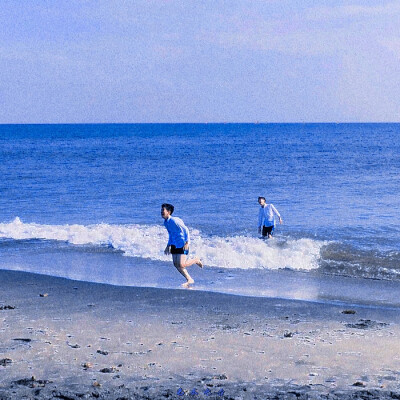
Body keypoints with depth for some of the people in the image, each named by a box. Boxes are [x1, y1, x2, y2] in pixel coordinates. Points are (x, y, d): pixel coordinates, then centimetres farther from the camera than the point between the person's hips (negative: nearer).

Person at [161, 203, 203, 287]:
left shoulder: (174, 221, -22)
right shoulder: (165, 222, 6)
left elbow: (186, 230, -19)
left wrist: (187, 243, -22)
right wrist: (168, 246, 18)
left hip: (182, 245, -9)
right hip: (174, 245, 9)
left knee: (181, 264, -13)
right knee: (176, 264, 3)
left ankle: (196, 260, 13)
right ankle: (189, 280, 15)